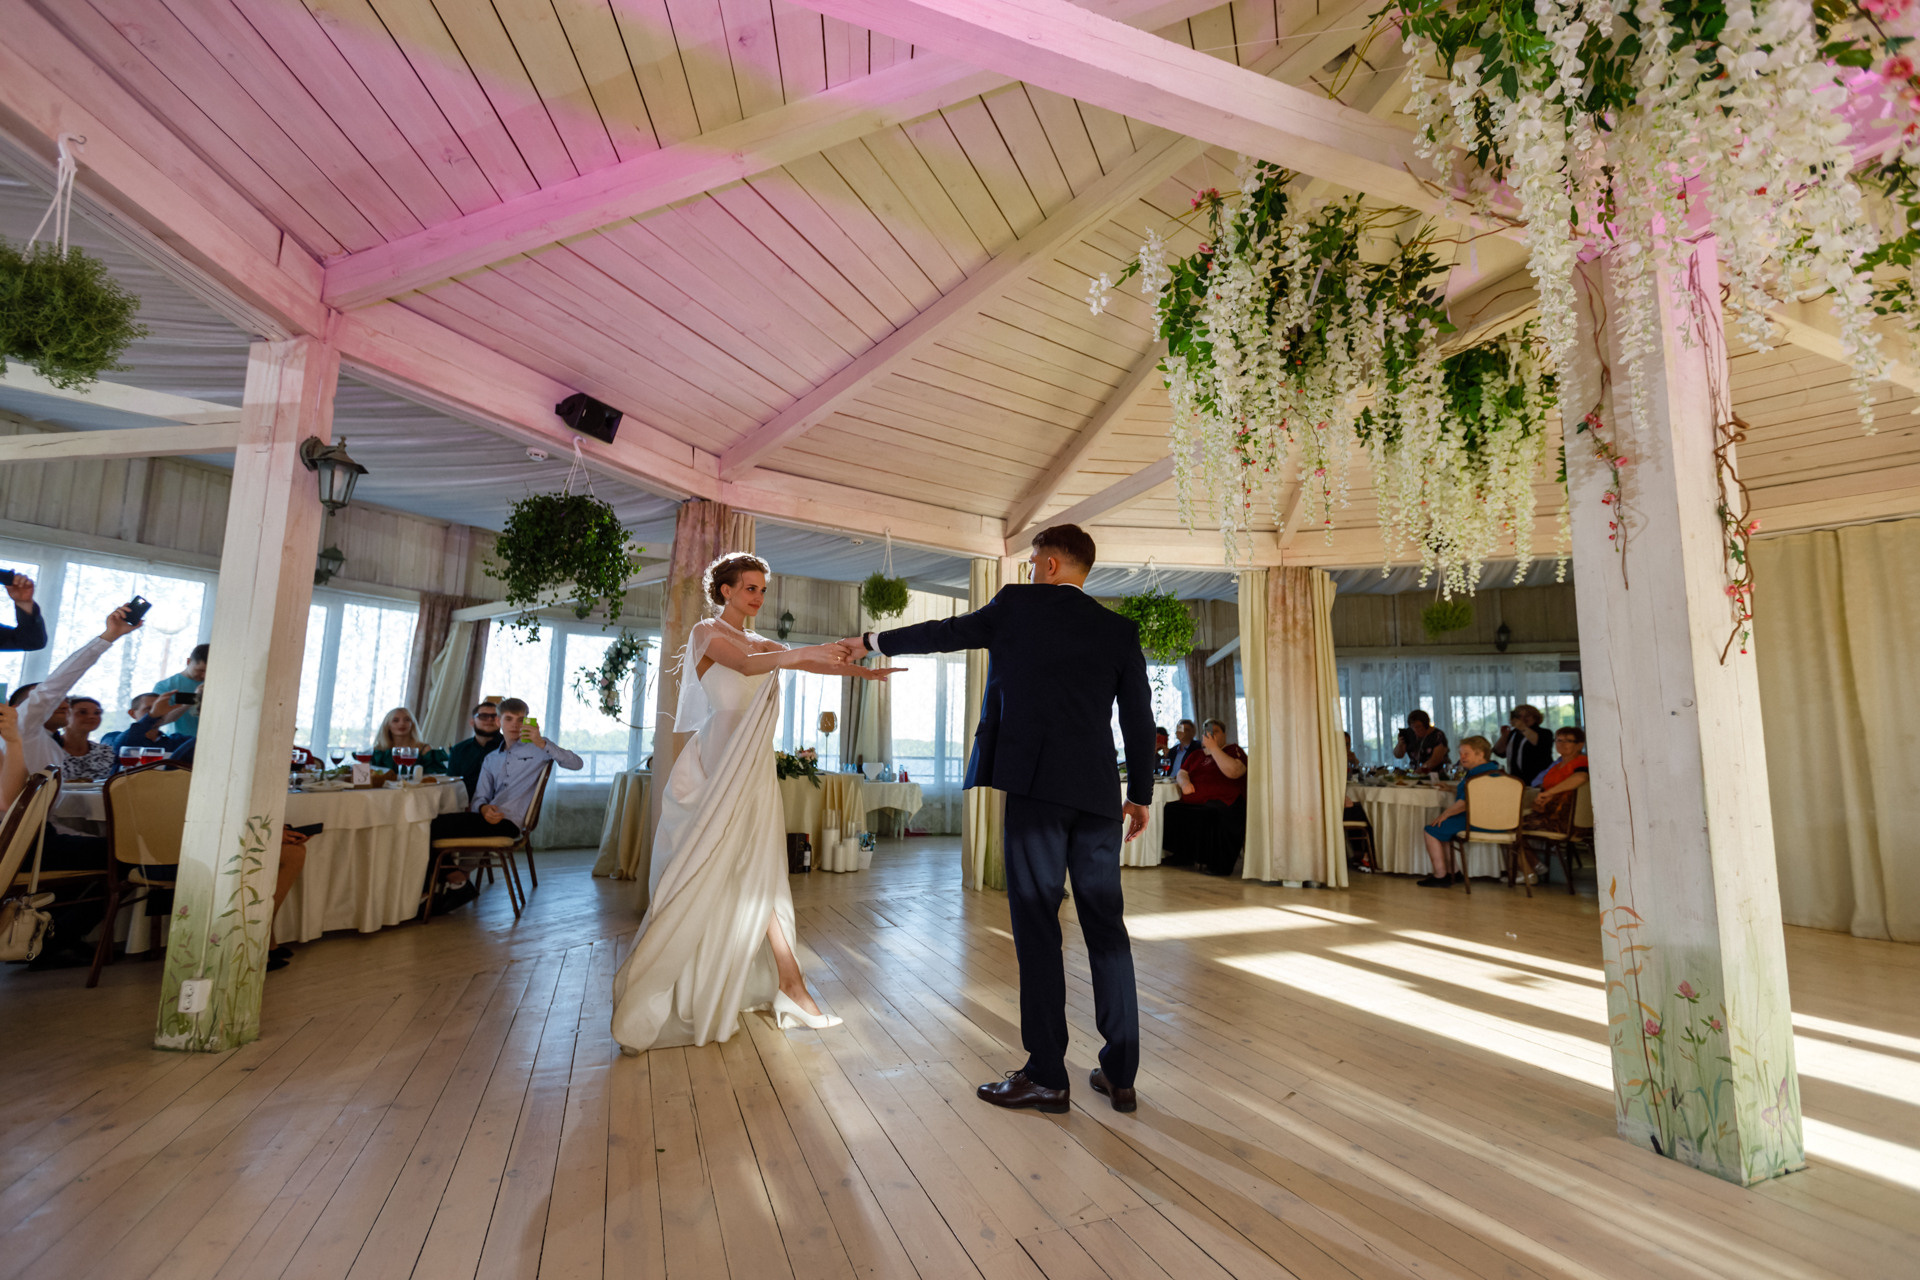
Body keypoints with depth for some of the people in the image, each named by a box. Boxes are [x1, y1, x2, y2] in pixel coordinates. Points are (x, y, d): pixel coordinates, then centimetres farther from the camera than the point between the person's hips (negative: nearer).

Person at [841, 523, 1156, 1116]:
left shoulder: (1017, 605, 3)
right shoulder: (1120, 629, 11)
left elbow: (942, 633, 13)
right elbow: (1139, 718, 10)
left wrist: (872, 642, 27)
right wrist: (1140, 794, 19)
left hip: (1035, 785, -4)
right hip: (1098, 794, 5)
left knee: (1037, 927, 2)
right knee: (1106, 927, 11)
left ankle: (1046, 1076, 10)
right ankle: (1120, 1074, 21)